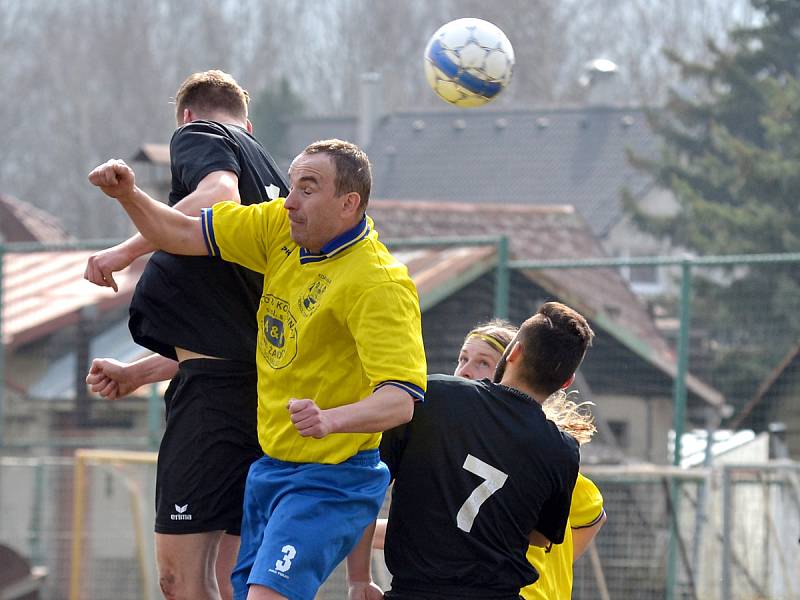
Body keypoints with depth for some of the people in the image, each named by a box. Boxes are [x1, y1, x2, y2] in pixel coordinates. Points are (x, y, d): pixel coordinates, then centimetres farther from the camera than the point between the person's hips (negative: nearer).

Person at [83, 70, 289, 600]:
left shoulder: (199, 136, 6)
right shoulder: (276, 185, 30)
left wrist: (127, 251, -17)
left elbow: (220, 197, -20)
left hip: (215, 390, -9)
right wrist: (136, 374, 41)